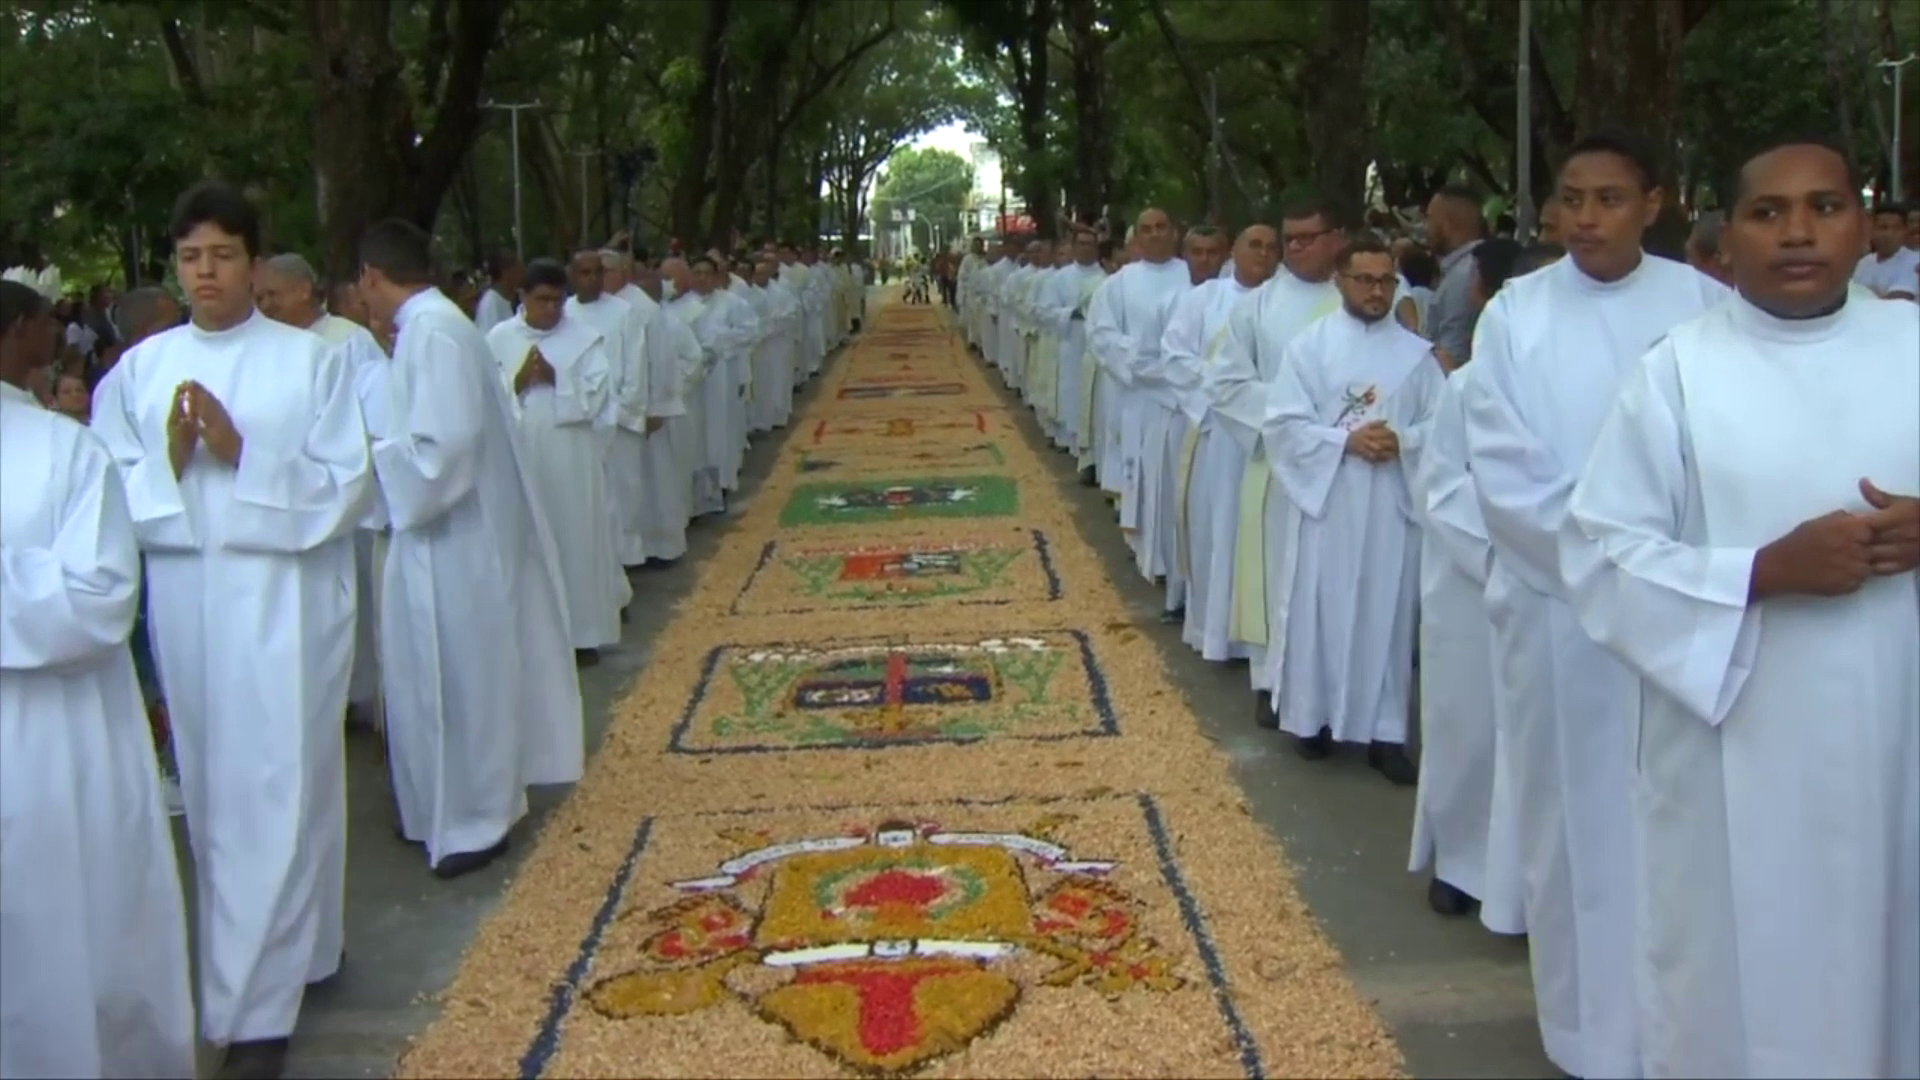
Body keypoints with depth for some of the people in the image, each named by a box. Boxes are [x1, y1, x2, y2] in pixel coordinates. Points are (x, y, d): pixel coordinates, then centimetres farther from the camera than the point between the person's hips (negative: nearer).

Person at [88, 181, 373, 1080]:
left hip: (286, 599, -3)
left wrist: (242, 454, -19)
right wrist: (169, 459, -15)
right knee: (213, 793, 13)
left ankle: (253, 1006, 7)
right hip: (185, 604, 4)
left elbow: (346, 487, -8)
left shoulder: (311, 360, -4)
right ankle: (287, 950, 32)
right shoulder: (141, 366, 5)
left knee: (277, 792, -1)